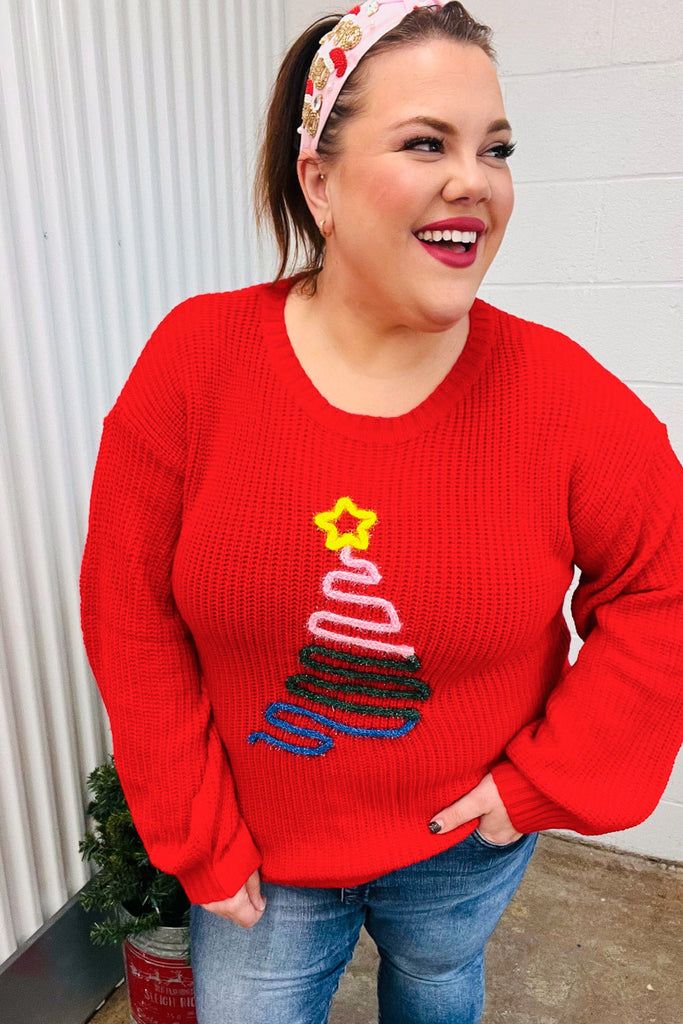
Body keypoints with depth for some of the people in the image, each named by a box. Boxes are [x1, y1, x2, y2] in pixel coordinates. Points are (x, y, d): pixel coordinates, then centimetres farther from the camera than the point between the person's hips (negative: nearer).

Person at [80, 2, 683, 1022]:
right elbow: (131, 615, -11)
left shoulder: (561, 393, -18)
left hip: (463, 851, 1)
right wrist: (199, 840, -7)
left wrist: (544, 779, -8)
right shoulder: (193, 360, -18)